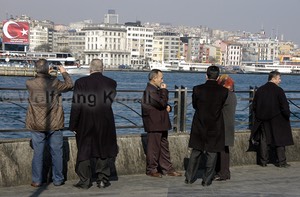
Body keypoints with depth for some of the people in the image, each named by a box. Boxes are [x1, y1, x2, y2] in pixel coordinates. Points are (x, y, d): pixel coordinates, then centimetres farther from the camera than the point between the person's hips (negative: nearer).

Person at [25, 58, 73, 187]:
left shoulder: (30, 84, -7)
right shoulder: (55, 82, -11)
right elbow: (69, 85, 7)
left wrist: (45, 74, 27)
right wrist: (64, 73, 22)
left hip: (37, 126, 1)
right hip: (54, 125, -1)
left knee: (38, 153, 8)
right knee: (56, 152, 9)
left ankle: (37, 180, 12)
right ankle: (58, 179, 16)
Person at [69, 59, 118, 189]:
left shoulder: (80, 82, -9)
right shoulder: (111, 83, -3)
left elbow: (76, 105, -10)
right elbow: (110, 101, 6)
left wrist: (73, 125, -5)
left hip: (85, 124, -1)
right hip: (105, 123, 1)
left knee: (84, 151, 9)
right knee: (103, 150, 12)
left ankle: (85, 181, 12)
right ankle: (102, 179, 14)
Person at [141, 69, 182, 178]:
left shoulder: (156, 89, 17)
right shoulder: (150, 91, -17)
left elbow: (163, 104, 23)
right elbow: (162, 103, -24)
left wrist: (167, 107, 1)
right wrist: (164, 90, -13)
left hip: (160, 124, 10)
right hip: (154, 125, -10)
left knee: (164, 146, 13)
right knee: (153, 147, -2)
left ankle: (167, 169, 19)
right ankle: (151, 170, 8)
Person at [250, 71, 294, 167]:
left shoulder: (260, 90, 4)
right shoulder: (278, 90, -13)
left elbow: (254, 105, 10)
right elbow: (284, 106, -14)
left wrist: (258, 116, 19)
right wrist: (287, 115, 1)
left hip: (262, 120, 4)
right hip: (277, 120, -4)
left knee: (263, 140, 10)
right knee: (280, 140, 5)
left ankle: (263, 161, 11)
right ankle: (281, 162, 6)